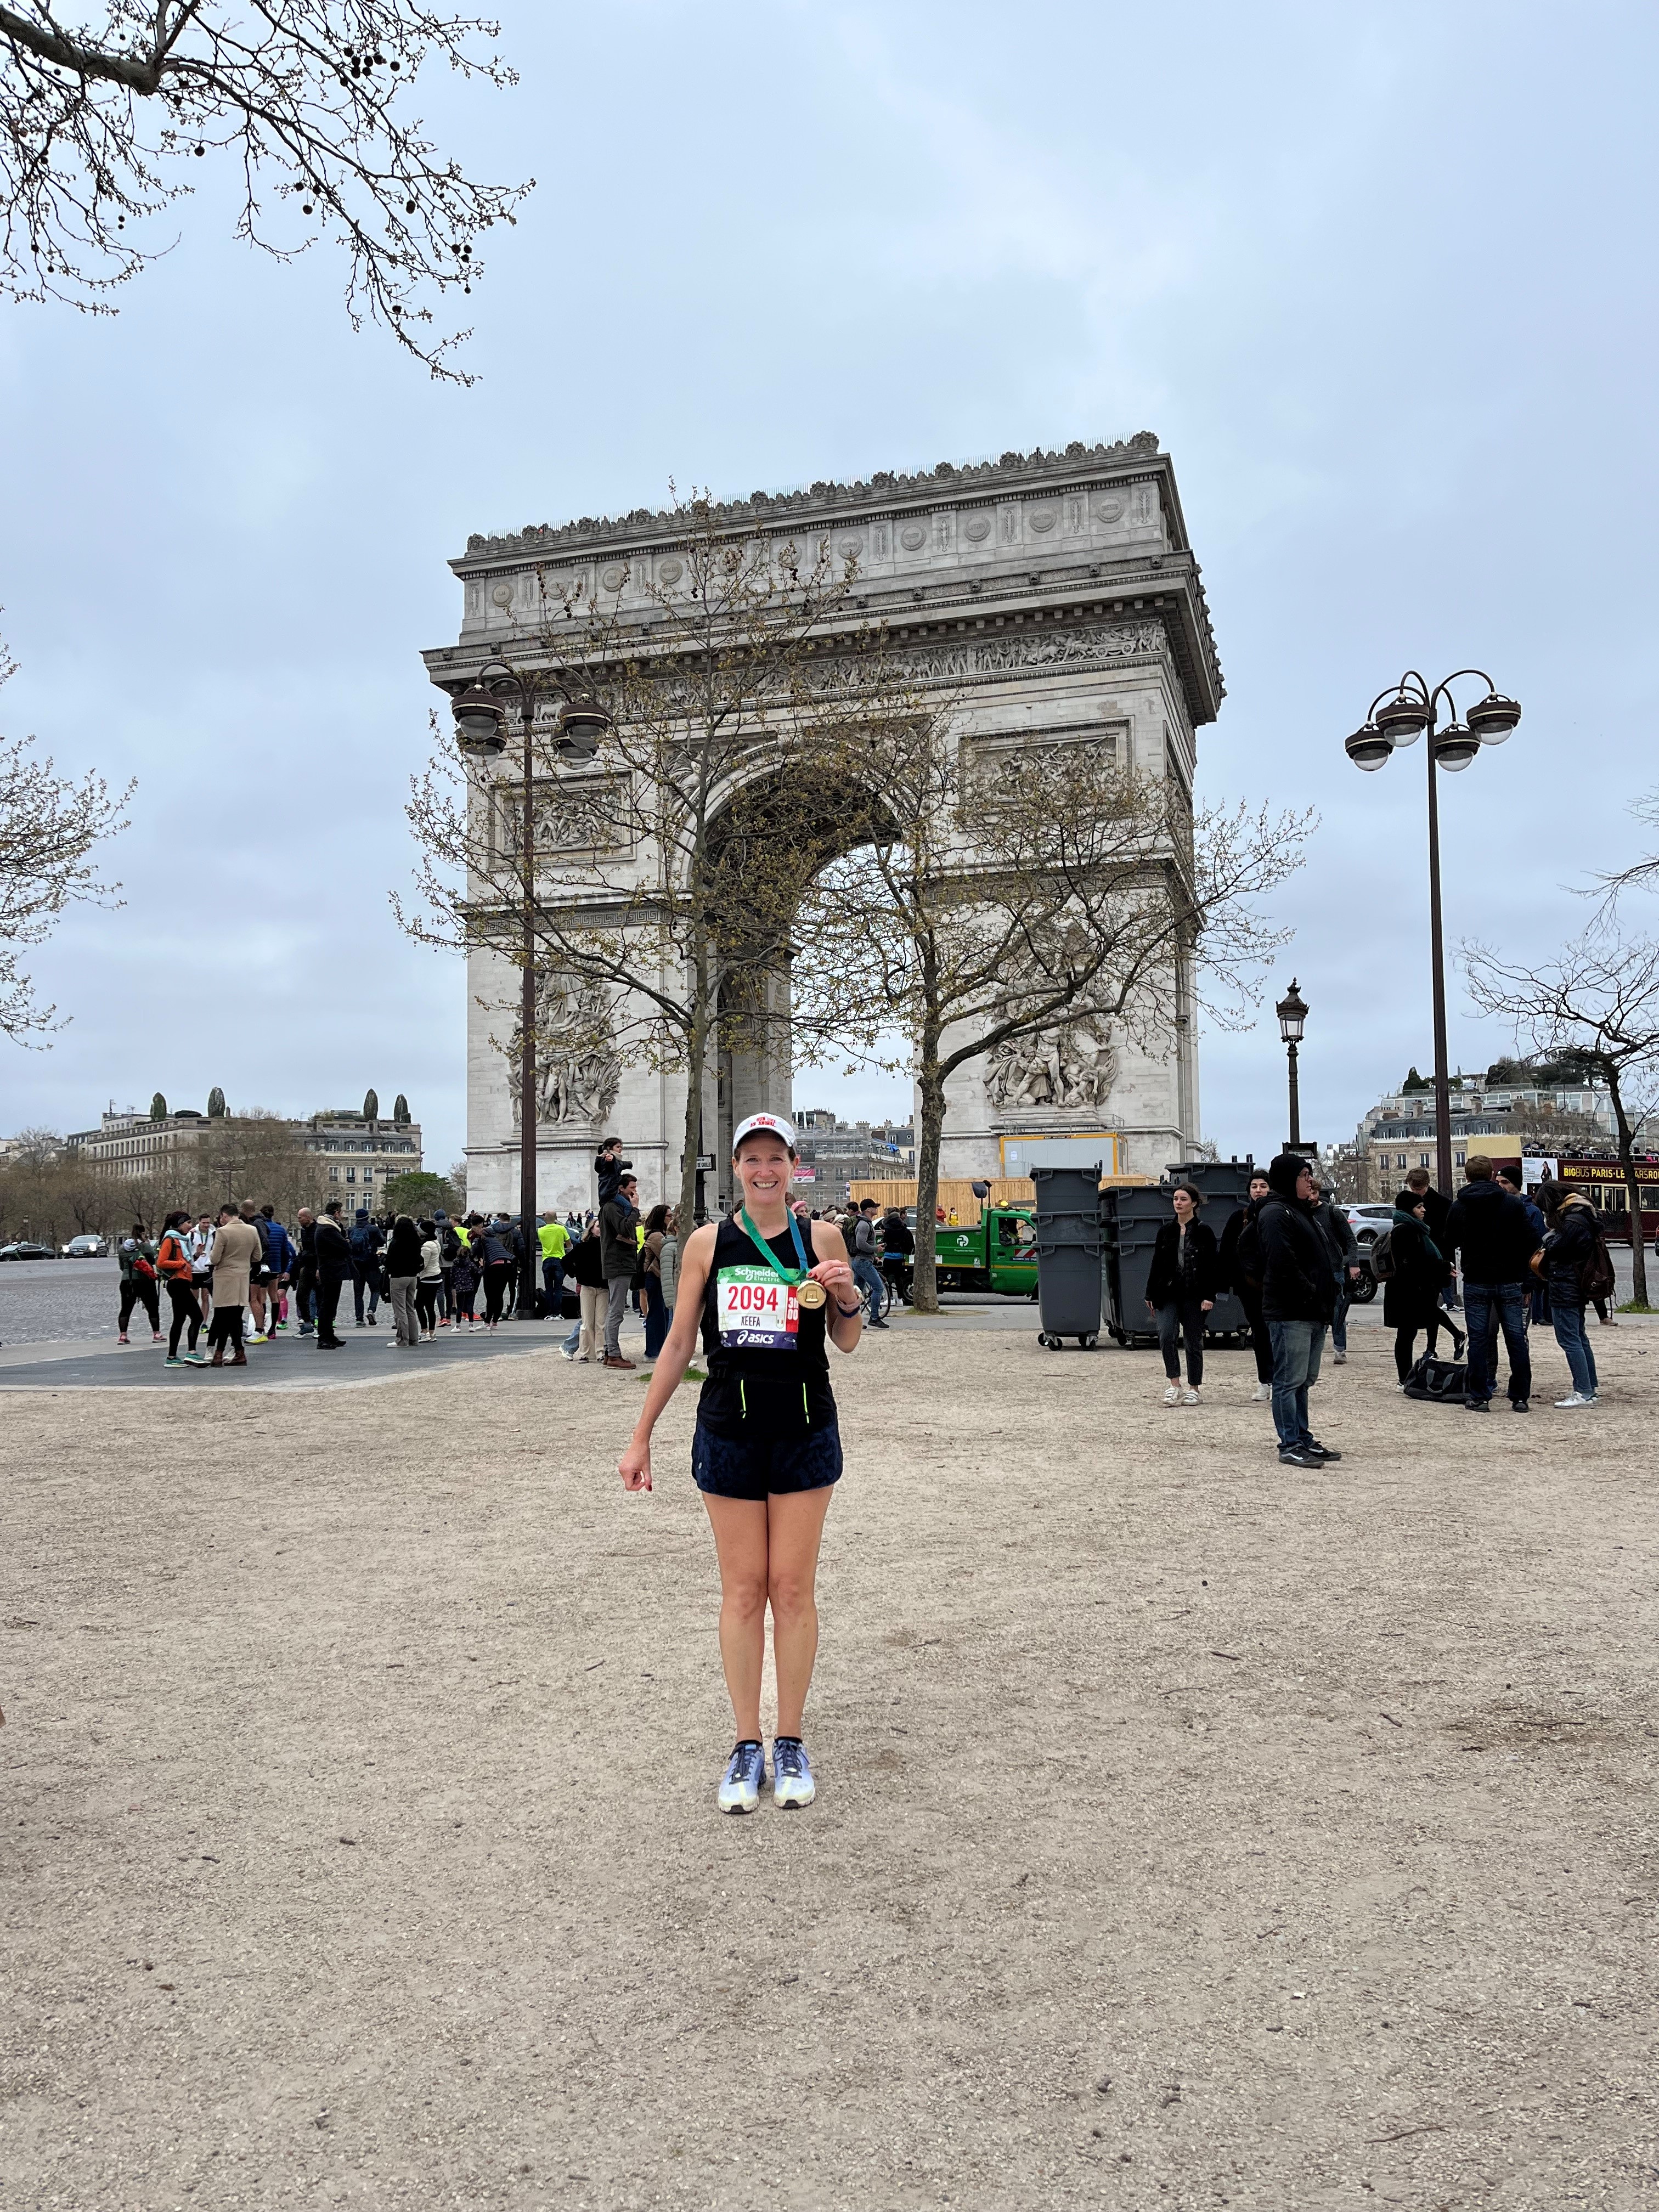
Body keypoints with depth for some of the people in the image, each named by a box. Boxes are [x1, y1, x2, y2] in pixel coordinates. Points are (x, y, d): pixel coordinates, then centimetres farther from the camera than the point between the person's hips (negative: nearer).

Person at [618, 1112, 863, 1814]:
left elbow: (847, 1343, 6)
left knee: (793, 1590, 5)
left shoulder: (820, 1238, 0)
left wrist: (846, 1297, -15)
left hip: (805, 1432, 0)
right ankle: (747, 1746, 17)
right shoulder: (708, 1243, 1)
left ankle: (790, 1743, 19)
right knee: (742, 1592, 5)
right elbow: (678, 1345, 7)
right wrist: (641, 1436, 6)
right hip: (729, 1432, 0)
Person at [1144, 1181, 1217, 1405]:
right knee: (1166, 1336, -14)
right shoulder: (1165, 1230, 8)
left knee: (1194, 1341, 5)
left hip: (1194, 1294, -2)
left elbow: (1212, 1266, -4)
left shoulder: (1204, 1231, -2)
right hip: (1168, 1292, 2)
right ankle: (1174, 1384, -5)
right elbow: (1156, 1264, 10)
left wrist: (1209, 1296, -12)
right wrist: (1150, 1294, 7)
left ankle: (1193, 1388, 17)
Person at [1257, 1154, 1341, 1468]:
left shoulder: (1301, 1212, 21)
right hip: (1290, 1313, -10)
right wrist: (1311, 1294, -18)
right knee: (1289, 1380, -5)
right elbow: (1283, 1264, -22)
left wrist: (1327, 1298, 15)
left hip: (1313, 1312, 10)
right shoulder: (1276, 1214, -12)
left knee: (1303, 1380, 15)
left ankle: (1303, 1439, 23)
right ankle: (1291, 1446, -2)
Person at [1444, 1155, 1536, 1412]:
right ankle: (1521, 1398, 8)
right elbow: (1528, 1245, 1)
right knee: (1516, 1340, 5)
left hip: (1476, 1283, 0)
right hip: (1510, 1282, 0)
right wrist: (1527, 1282, 6)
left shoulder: (1458, 1207, 1)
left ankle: (1479, 1397, 3)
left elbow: (1449, 1247, 7)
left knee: (1478, 1340, 3)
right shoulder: (1513, 1204, 1)